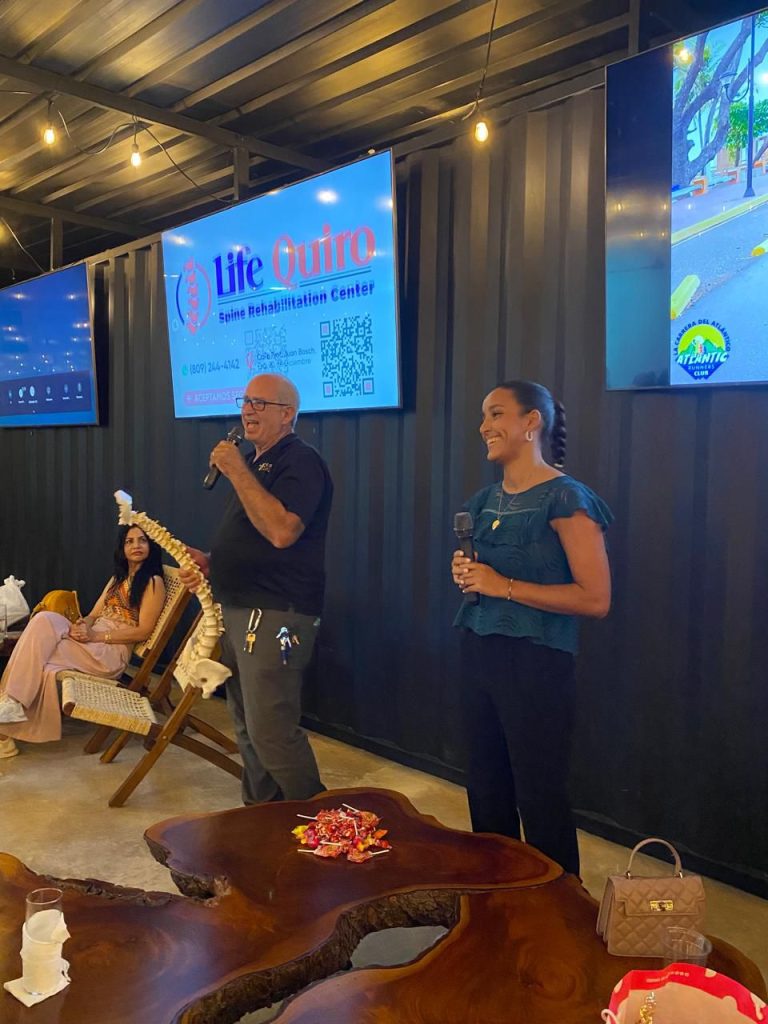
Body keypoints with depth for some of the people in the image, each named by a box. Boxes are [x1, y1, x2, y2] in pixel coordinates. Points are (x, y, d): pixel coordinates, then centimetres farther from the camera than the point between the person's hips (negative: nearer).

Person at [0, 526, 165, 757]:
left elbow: (143, 631, -10)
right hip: (90, 640, 7)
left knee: (36, 653, -24)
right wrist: (82, 626, -9)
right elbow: (93, 615, 17)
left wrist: (95, 636, -16)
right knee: (45, 619, -23)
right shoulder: (118, 578, 23)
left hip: (112, 651, -7)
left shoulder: (153, 582, -2)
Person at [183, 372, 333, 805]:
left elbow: (281, 532, -28)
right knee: (248, 729, 16)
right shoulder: (254, 462, 19)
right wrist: (211, 561, 9)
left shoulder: (300, 461, -12)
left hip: (276, 615, -10)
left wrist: (237, 472, -23)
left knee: (271, 731, -10)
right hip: (239, 611, 10)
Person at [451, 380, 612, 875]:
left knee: (539, 798, 4)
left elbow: (595, 599, -18)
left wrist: (503, 586, -19)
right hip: (479, 652, 8)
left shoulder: (565, 499, -12)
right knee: (486, 791, 17)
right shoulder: (485, 501, 11)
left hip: (536, 662, -7)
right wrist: (465, 574, 1)